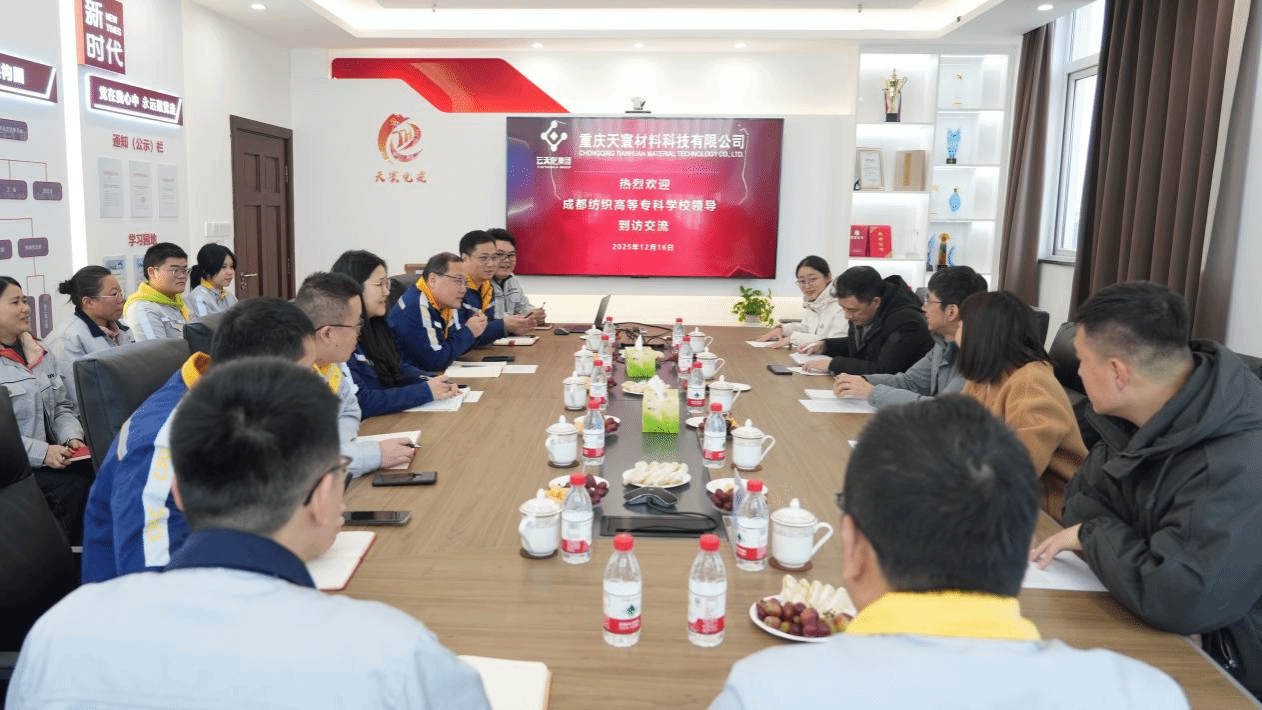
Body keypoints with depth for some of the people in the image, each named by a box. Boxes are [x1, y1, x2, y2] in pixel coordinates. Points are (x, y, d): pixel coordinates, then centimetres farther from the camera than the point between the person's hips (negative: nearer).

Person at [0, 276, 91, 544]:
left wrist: (72, 437, -3)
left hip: (54, 456, 6)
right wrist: (42, 453, -21)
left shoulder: (39, 352, 14)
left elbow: (62, 406, 17)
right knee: (74, 487, -27)